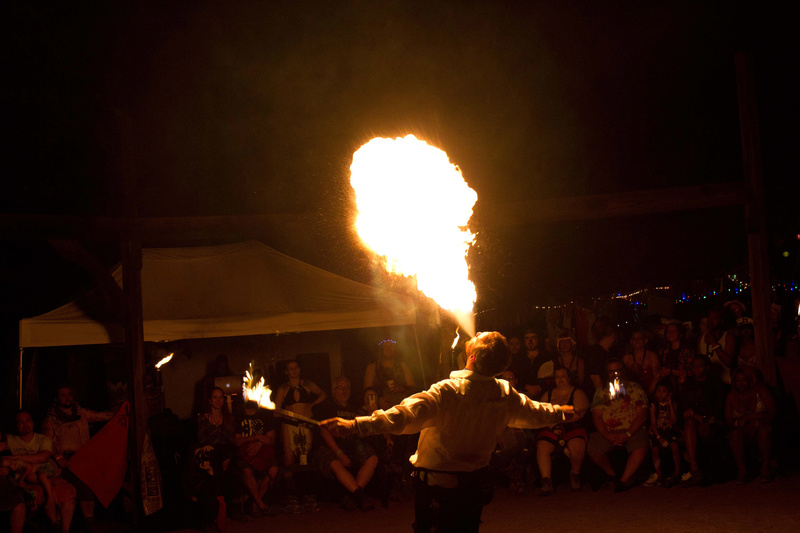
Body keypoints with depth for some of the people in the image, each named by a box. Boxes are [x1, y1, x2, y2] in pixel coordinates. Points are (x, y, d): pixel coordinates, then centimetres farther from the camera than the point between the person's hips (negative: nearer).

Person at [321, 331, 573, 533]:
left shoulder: (448, 391, -26)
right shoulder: (505, 394, -7)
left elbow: (406, 414, -39)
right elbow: (535, 412, 13)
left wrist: (356, 425, -48)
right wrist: (560, 412, 36)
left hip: (436, 481, -5)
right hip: (476, 480, 5)